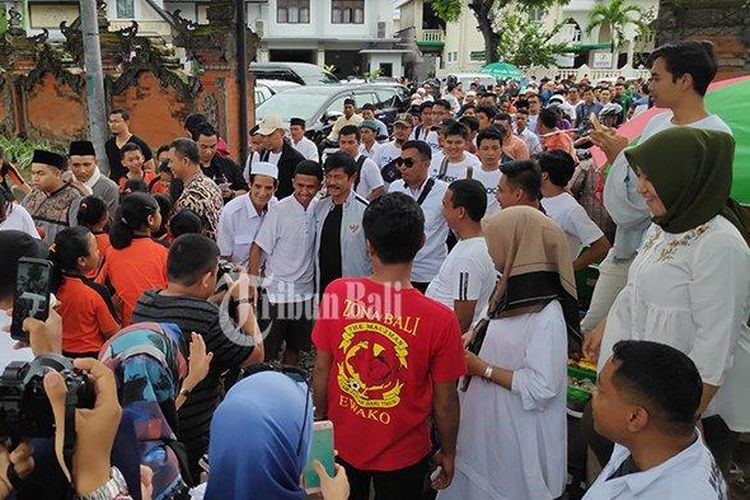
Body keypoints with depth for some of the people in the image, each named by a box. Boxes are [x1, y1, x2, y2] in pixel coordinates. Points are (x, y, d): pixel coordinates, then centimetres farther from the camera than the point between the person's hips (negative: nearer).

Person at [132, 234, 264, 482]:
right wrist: (244, 300, -7)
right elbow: (255, 353, -15)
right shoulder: (208, 318, -30)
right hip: (195, 440, -7)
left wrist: (225, 296, 7)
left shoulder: (143, 302, -8)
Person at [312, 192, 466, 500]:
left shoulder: (337, 293, -20)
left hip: (341, 443, 2)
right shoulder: (440, 319, -26)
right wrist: (448, 453, 4)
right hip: (403, 456, -1)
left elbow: (321, 369, -8)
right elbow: (445, 402, -14)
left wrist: (320, 419, 9)